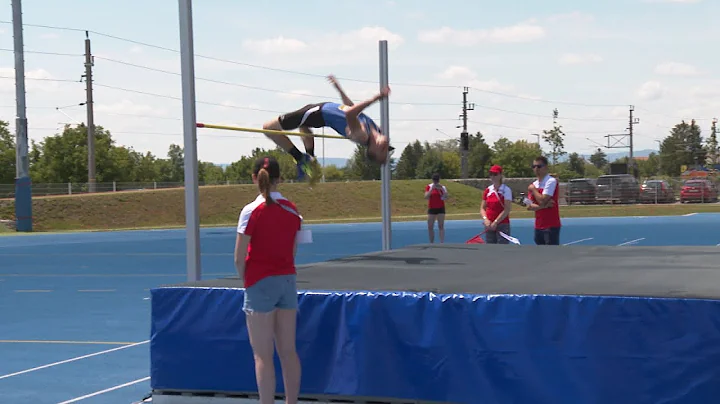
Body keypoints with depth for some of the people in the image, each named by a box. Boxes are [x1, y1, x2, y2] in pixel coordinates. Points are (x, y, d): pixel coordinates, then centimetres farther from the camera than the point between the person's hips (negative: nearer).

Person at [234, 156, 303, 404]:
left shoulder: (252, 211, -12)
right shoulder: (292, 210, 4)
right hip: (288, 281, 5)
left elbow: (239, 258, -11)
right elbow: (292, 251, 9)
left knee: (263, 355, -1)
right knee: (288, 351, 12)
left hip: (261, 284, -5)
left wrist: (245, 280, 5)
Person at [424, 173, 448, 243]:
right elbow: (426, 197, -12)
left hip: (440, 208, -2)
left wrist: (441, 189, -23)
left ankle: (442, 243, -13)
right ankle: (432, 243, 17)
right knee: (430, 227, 4)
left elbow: (446, 197, -12)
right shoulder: (429, 186, 0)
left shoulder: (442, 187, -1)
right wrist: (431, 189, -21)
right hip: (431, 208, 2)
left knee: (441, 226, -8)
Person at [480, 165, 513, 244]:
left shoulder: (506, 190, -6)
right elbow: (482, 208, 12)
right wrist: (485, 219, -7)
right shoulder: (487, 190, 10)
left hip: (502, 225, -6)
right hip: (489, 226, 6)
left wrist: (495, 222, -16)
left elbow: (507, 210, -13)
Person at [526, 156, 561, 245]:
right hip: (538, 226, 8)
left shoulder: (551, 181, -10)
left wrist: (533, 189, -4)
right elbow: (529, 206, 4)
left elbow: (542, 200, -19)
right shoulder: (534, 184, 12)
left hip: (551, 226, -8)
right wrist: (544, 206, -13)